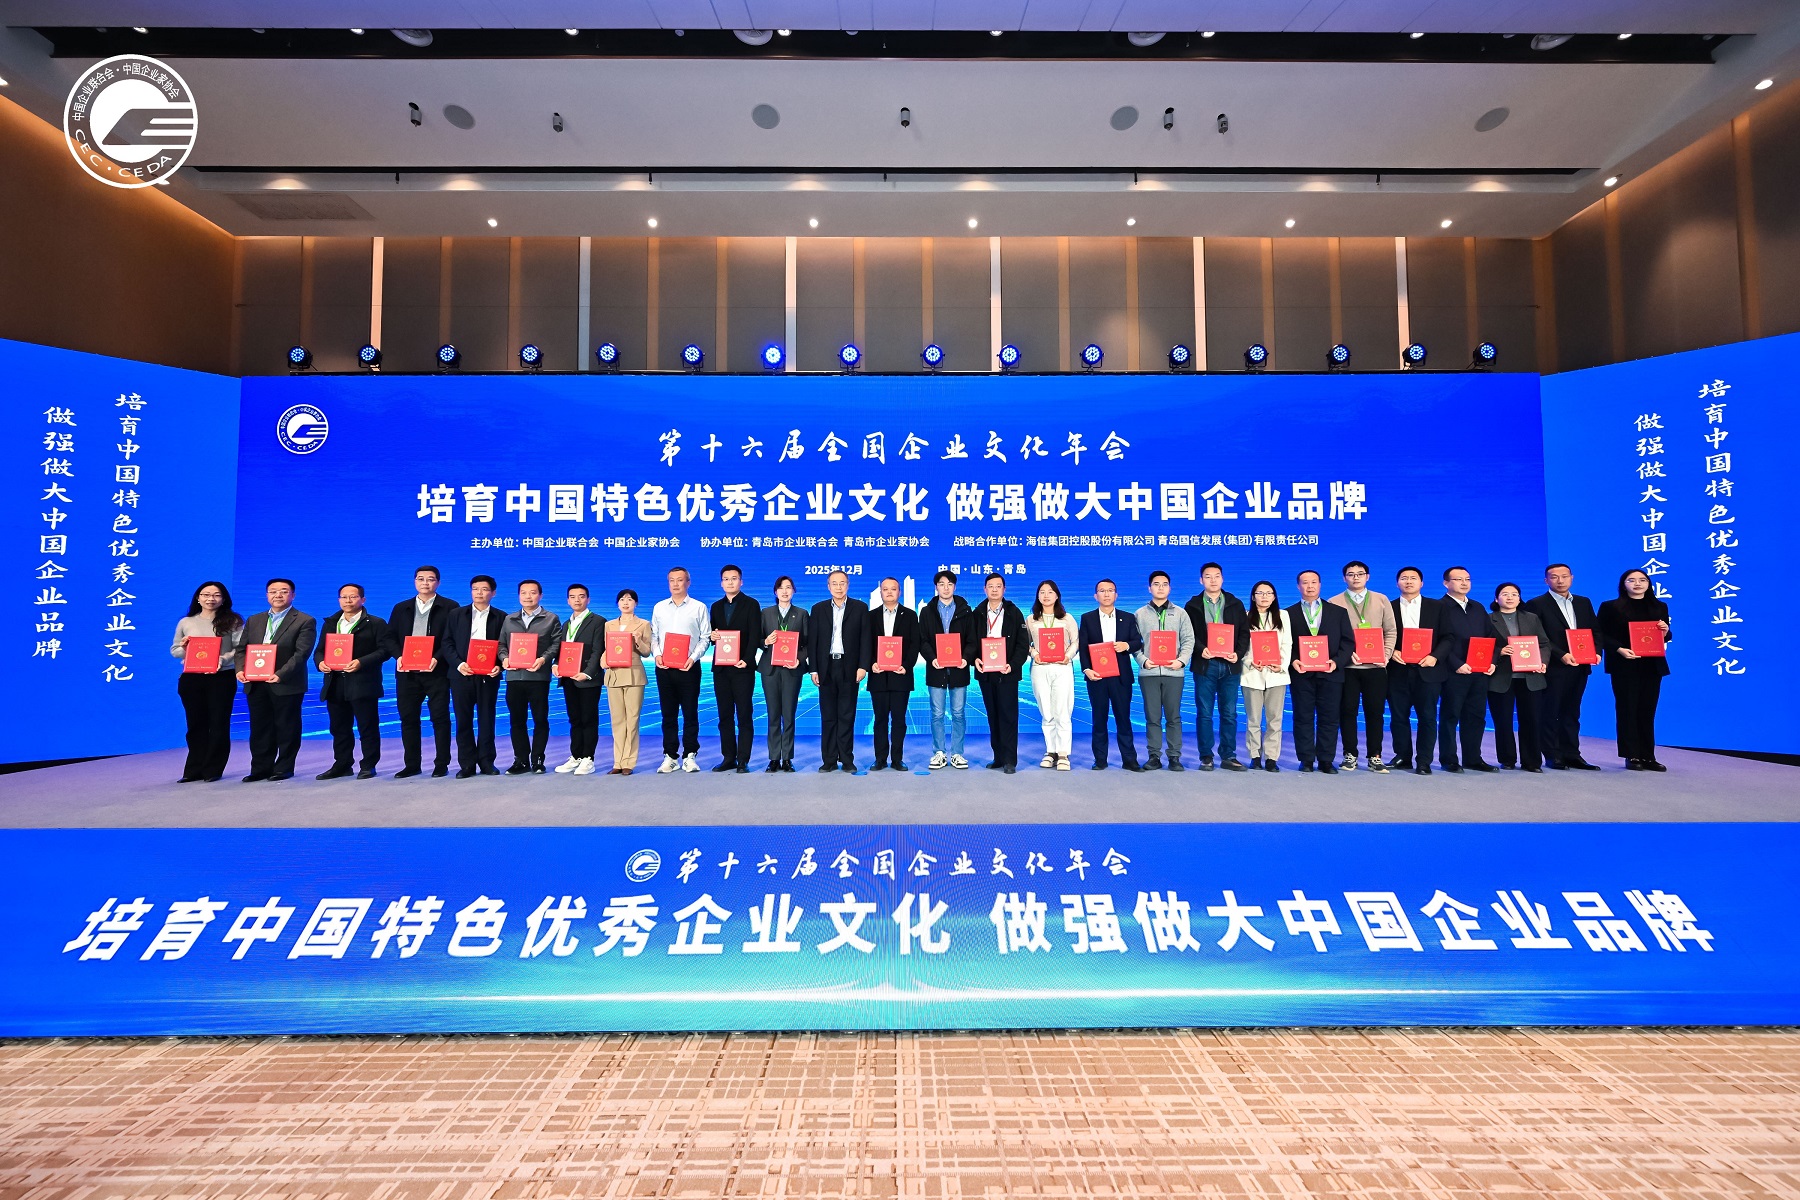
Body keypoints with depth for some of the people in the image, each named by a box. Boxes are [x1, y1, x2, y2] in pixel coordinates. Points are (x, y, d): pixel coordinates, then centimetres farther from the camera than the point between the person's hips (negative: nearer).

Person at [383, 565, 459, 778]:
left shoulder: (449, 607, 2)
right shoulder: (401, 608, 15)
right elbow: (390, 637, 11)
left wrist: (437, 658, -18)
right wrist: (398, 656, -8)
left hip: (437, 671, -4)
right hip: (407, 672, 4)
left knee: (440, 718, 0)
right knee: (408, 718, 7)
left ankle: (441, 764, 7)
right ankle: (411, 764, 16)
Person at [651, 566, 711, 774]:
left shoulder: (699, 608, 3)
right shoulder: (659, 607, 11)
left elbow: (705, 638, 0)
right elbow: (653, 635, 13)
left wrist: (693, 657, -13)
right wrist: (657, 654, -5)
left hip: (688, 667, -3)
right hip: (664, 668, 3)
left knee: (690, 713, 0)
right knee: (668, 714, 7)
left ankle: (689, 756, 7)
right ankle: (670, 756, 13)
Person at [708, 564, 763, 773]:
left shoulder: (751, 604, 1)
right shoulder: (716, 606, 16)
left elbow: (755, 635, -6)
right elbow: (712, 633, 19)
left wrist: (746, 660, -17)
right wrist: (712, 636, -6)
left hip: (742, 667, -5)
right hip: (720, 667, 5)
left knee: (744, 715, -3)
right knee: (725, 715, 8)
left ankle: (743, 761, 0)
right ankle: (728, 758, 14)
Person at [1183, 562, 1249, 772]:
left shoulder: (1235, 604, 11)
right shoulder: (1193, 605, 6)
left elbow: (1244, 633, 7)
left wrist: (1238, 654, -9)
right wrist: (1200, 649, -15)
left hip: (1230, 665, 2)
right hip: (1205, 665, -1)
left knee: (1229, 714, 5)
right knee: (1204, 714, 2)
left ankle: (1228, 756, 13)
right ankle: (1206, 757, 9)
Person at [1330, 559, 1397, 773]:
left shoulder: (1381, 600, 11)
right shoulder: (1335, 602, 5)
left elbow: (1391, 632, 9)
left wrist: (1386, 655, -5)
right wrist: (1346, 653, -12)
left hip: (1375, 666, 1)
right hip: (1347, 666, -1)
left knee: (1375, 712, 3)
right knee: (1347, 711, 1)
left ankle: (1375, 757, 11)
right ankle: (1350, 755, 10)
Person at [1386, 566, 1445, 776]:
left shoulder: (1437, 607, 9)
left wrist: (1435, 656, -11)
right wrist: (1391, 652, -12)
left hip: (1428, 670, 0)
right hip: (1398, 671, 1)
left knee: (1427, 717, 0)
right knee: (1399, 716, 4)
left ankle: (1424, 762, 6)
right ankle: (1403, 757, 15)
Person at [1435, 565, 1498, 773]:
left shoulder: (1478, 608, 18)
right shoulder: (1440, 607, -4)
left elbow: (1491, 636, 16)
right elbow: (1440, 640, -11)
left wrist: (1492, 661, 2)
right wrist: (1456, 664, -17)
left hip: (1479, 671, 6)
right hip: (1453, 672, -6)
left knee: (1476, 716, 9)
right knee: (1450, 716, 1)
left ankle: (1472, 759, 18)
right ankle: (1449, 760, 7)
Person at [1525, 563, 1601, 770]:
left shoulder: (1584, 603, 14)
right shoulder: (1536, 604, -4)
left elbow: (1595, 631, 15)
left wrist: (1596, 651, -3)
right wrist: (1561, 655, -18)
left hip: (1579, 667, 5)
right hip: (1553, 668, -5)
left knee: (1571, 713, 10)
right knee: (1549, 713, 1)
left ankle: (1572, 754, 15)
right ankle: (1553, 756, 6)